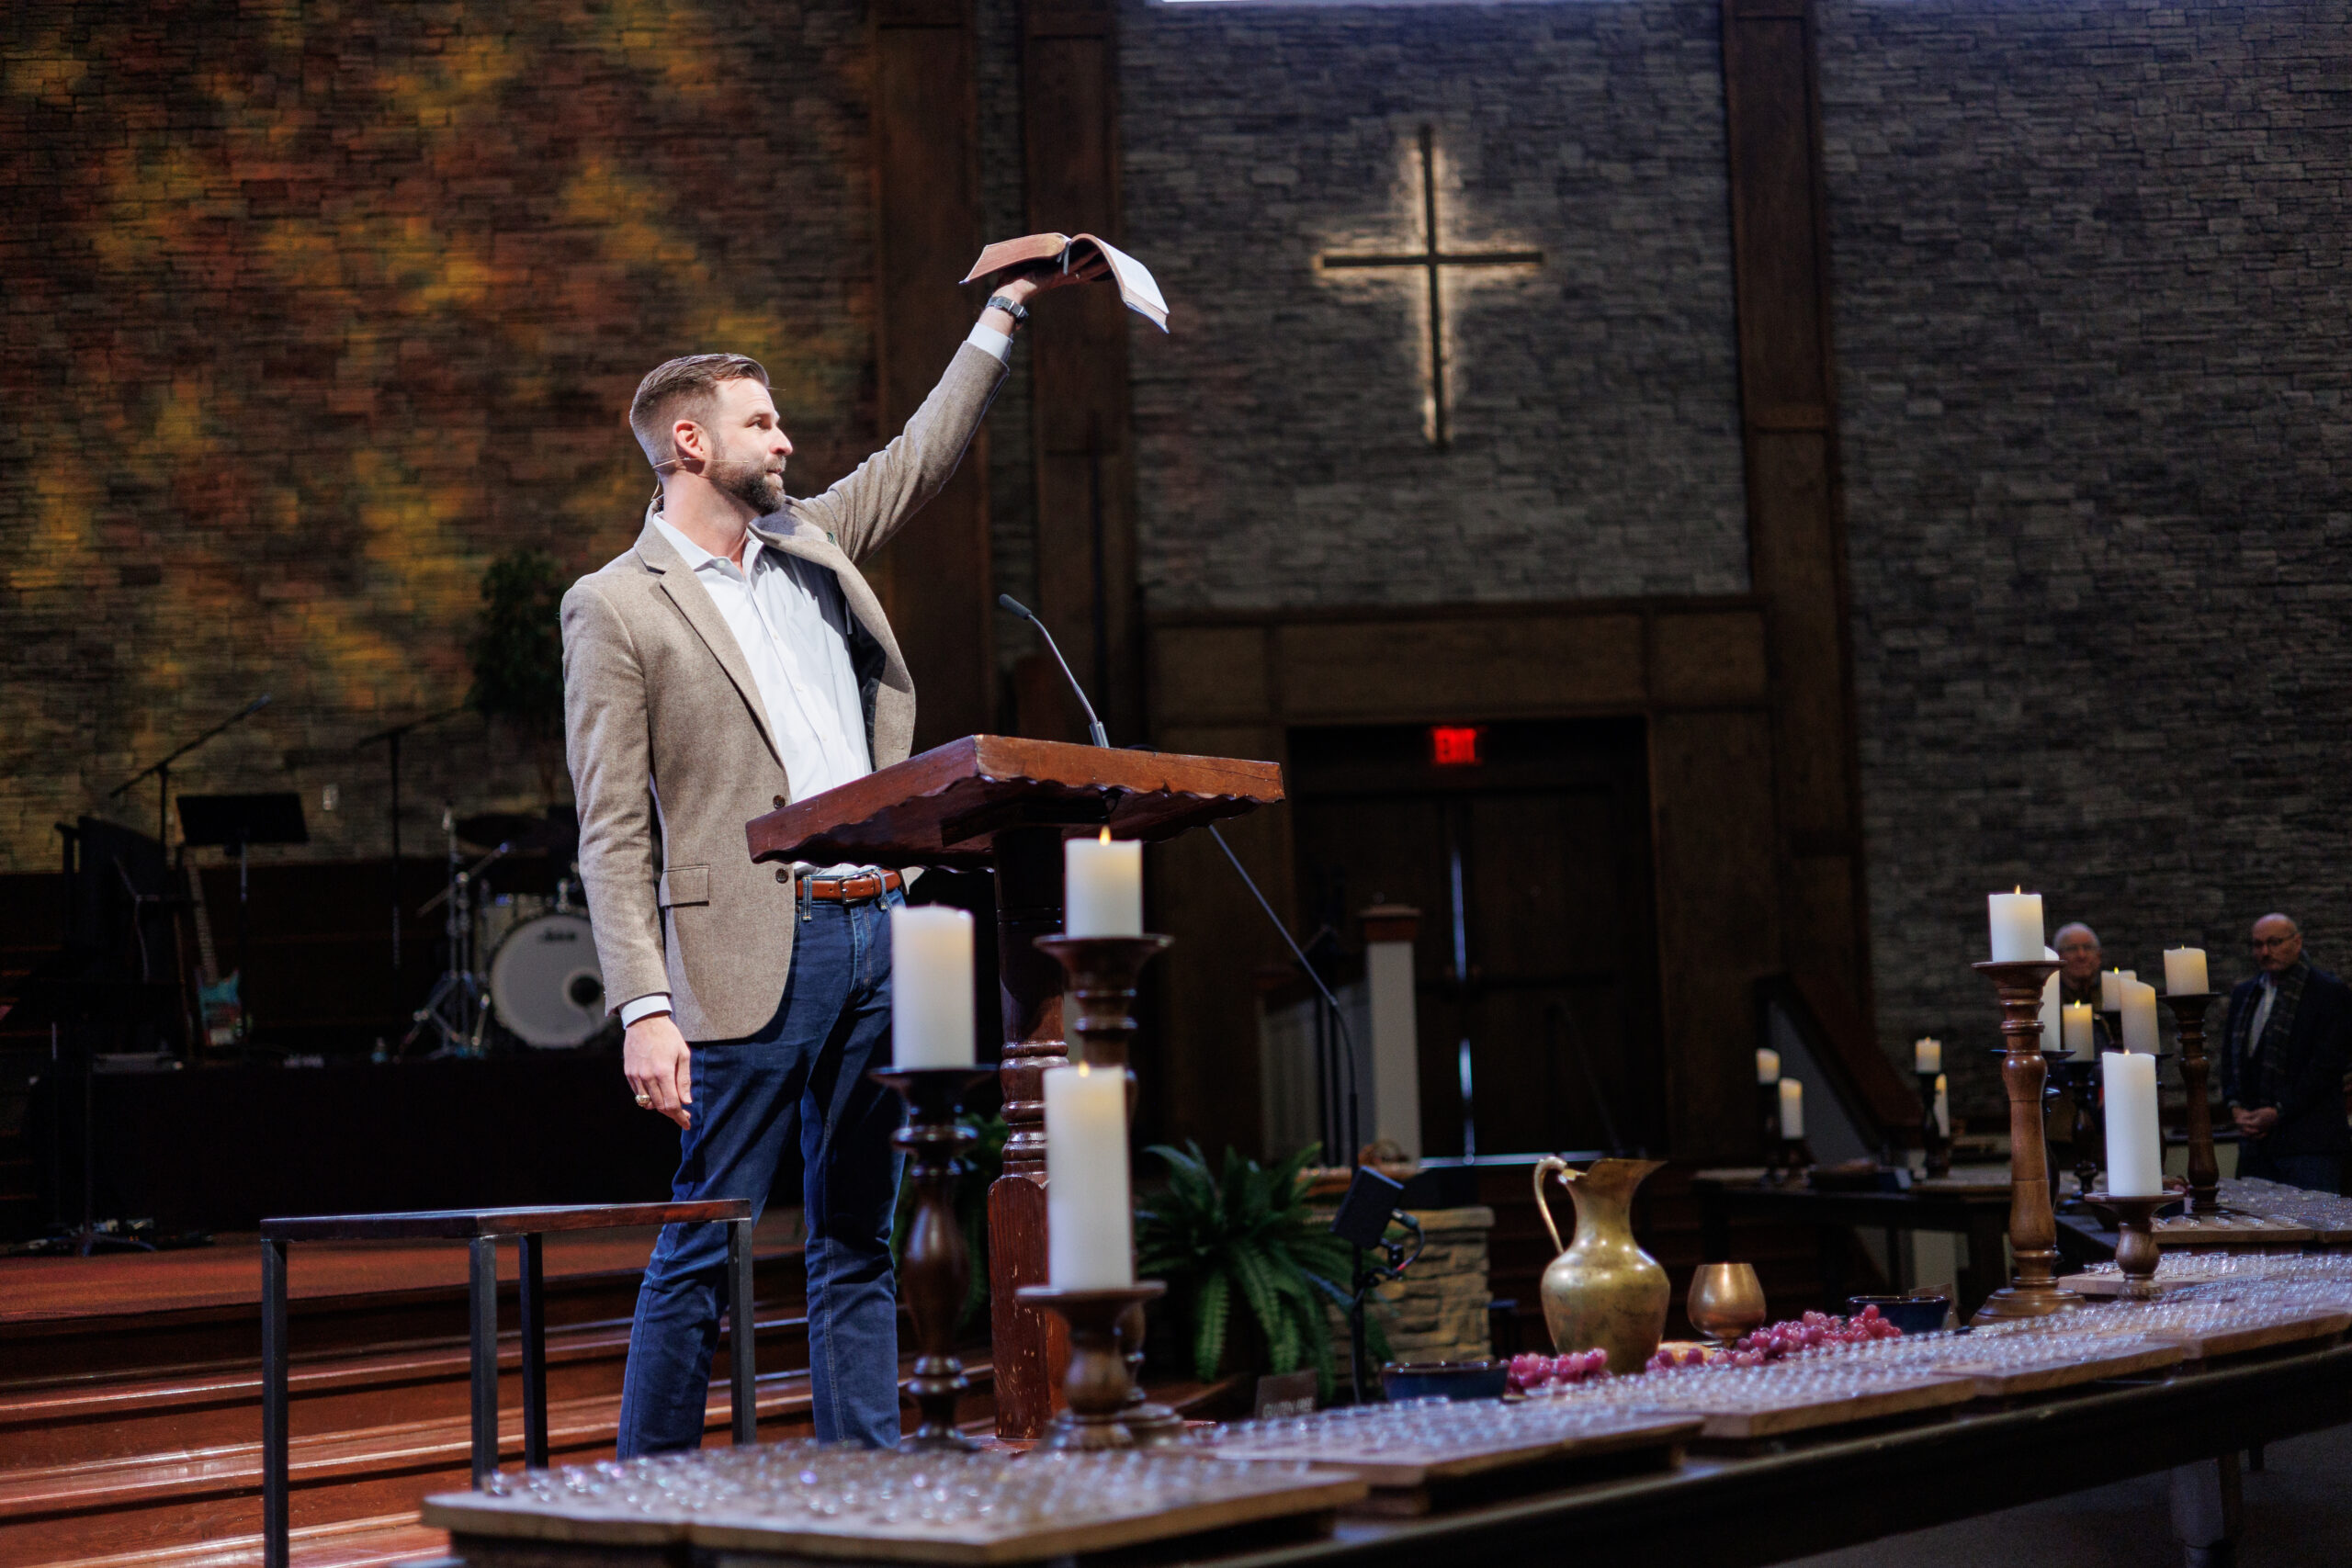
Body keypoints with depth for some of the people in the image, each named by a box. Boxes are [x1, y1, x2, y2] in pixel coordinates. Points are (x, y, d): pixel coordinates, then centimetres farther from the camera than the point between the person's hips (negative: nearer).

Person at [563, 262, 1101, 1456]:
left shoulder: (808, 544, 17)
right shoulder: (615, 606, -2)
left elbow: (917, 460, 28)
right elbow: (613, 833, -7)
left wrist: (1007, 312, 23)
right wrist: (643, 1008, -15)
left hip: (876, 932, 7)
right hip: (754, 954, -6)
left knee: (860, 1247, 9)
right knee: (702, 1254, -3)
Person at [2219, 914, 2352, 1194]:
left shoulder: (2329, 992, -2)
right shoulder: (2243, 994, 18)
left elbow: (2325, 1065, -9)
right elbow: (2229, 1054, 17)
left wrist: (2278, 1112, -13)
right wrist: (2235, 1106, 0)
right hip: (2255, 1142, 6)